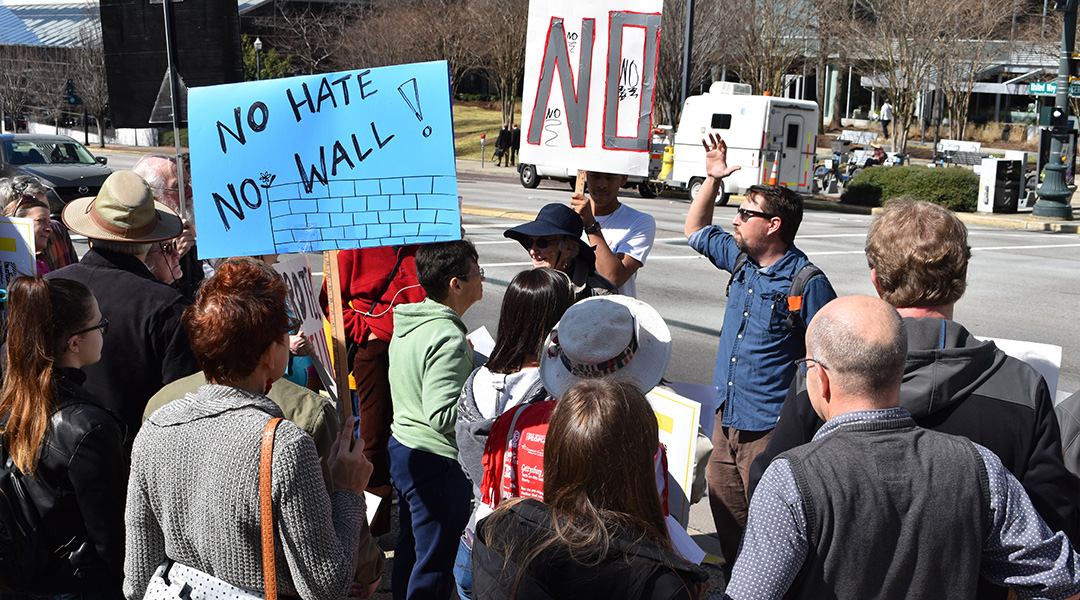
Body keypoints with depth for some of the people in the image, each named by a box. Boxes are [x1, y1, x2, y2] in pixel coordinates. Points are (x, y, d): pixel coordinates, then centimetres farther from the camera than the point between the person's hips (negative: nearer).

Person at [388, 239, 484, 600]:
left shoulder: (408, 322, 6)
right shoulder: (448, 339, -24)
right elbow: (443, 415, -28)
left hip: (402, 445, 10)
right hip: (436, 461, -10)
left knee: (410, 546, 24)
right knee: (435, 561, 5)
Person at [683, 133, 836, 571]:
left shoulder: (807, 282, -14)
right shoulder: (741, 259, 7)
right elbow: (696, 231, 25)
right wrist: (712, 178, 13)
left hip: (770, 429, -8)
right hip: (727, 419, 8)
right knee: (724, 508, 17)